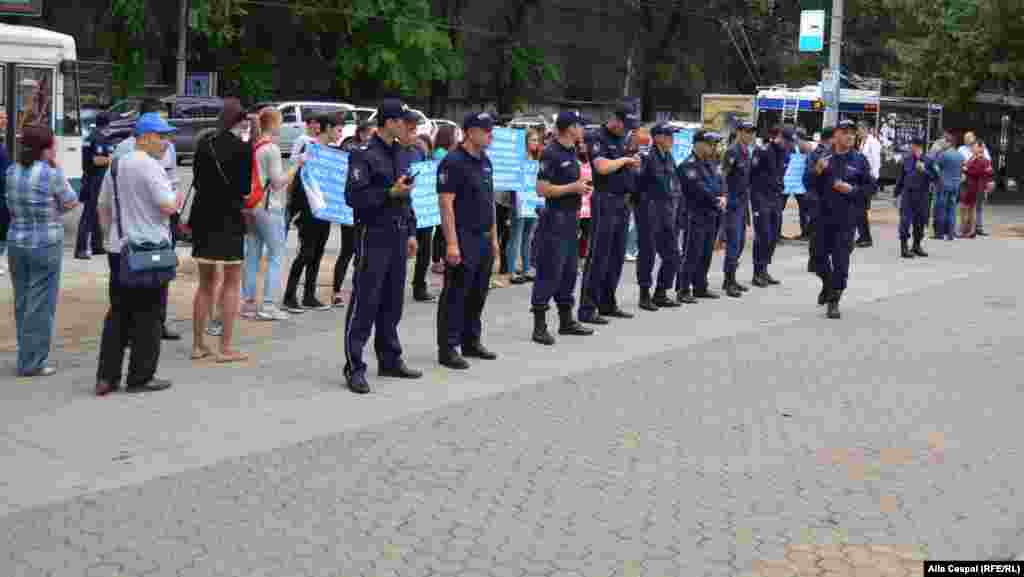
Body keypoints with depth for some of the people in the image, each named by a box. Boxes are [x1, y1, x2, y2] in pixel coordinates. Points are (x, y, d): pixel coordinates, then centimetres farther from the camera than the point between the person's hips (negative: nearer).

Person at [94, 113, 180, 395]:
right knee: (147, 316, 2)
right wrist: (178, 199, 1)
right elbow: (168, 206, -20)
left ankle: (106, 377, 12)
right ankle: (140, 378, 7)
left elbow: (103, 207, 18)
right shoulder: (150, 166, -14)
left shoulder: (115, 165, 12)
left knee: (117, 313, 12)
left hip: (119, 248, 8)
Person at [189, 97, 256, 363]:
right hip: (230, 218, -5)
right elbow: (246, 187, -5)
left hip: (203, 216, 5)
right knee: (232, 283, 5)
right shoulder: (243, 148, -10)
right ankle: (226, 348, 3)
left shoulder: (204, 143, 4)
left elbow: (197, 180, 10)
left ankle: (198, 344, 17)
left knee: (206, 283, 15)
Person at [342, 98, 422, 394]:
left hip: (398, 237, 8)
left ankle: (390, 360, 24)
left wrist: (411, 233, 17)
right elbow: (354, 197, -17)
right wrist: (390, 193, -20)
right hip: (373, 236, -8)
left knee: (392, 303, 14)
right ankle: (354, 368, -1)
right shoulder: (365, 155, -10)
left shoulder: (401, 154, 15)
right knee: (364, 304, -5)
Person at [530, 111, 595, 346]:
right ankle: (539, 326, -3)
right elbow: (542, 188, -19)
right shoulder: (551, 153, -14)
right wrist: (574, 188, -17)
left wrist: (582, 187, 8)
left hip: (570, 218, 9)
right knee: (549, 273, -7)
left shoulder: (571, 152, 14)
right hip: (555, 219, -9)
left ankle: (566, 321, 23)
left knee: (569, 271, 14)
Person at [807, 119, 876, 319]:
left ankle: (834, 300, 3)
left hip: (847, 217, -2)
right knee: (821, 254, 11)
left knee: (841, 258, -5)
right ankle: (827, 285, 39)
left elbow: (871, 186, 2)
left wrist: (852, 189, -14)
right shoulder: (825, 159, 4)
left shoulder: (859, 160, 1)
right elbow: (812, 185, 5)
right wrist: (818, 171, -13)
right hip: (824, 214, 2)